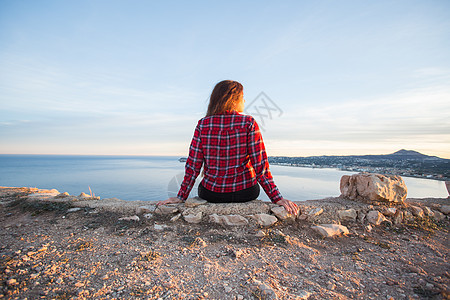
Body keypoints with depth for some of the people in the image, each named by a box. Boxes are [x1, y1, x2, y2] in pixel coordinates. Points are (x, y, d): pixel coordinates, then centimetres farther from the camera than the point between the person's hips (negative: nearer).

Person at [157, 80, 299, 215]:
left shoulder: (202, 124, -8)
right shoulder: (249, 123, -12)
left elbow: (193, 165, -8)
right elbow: (260, 164, -16)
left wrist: (181, 196, 1)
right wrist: (277, 198, -9)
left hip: (211, 194, 1)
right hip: (245, 193, -1)